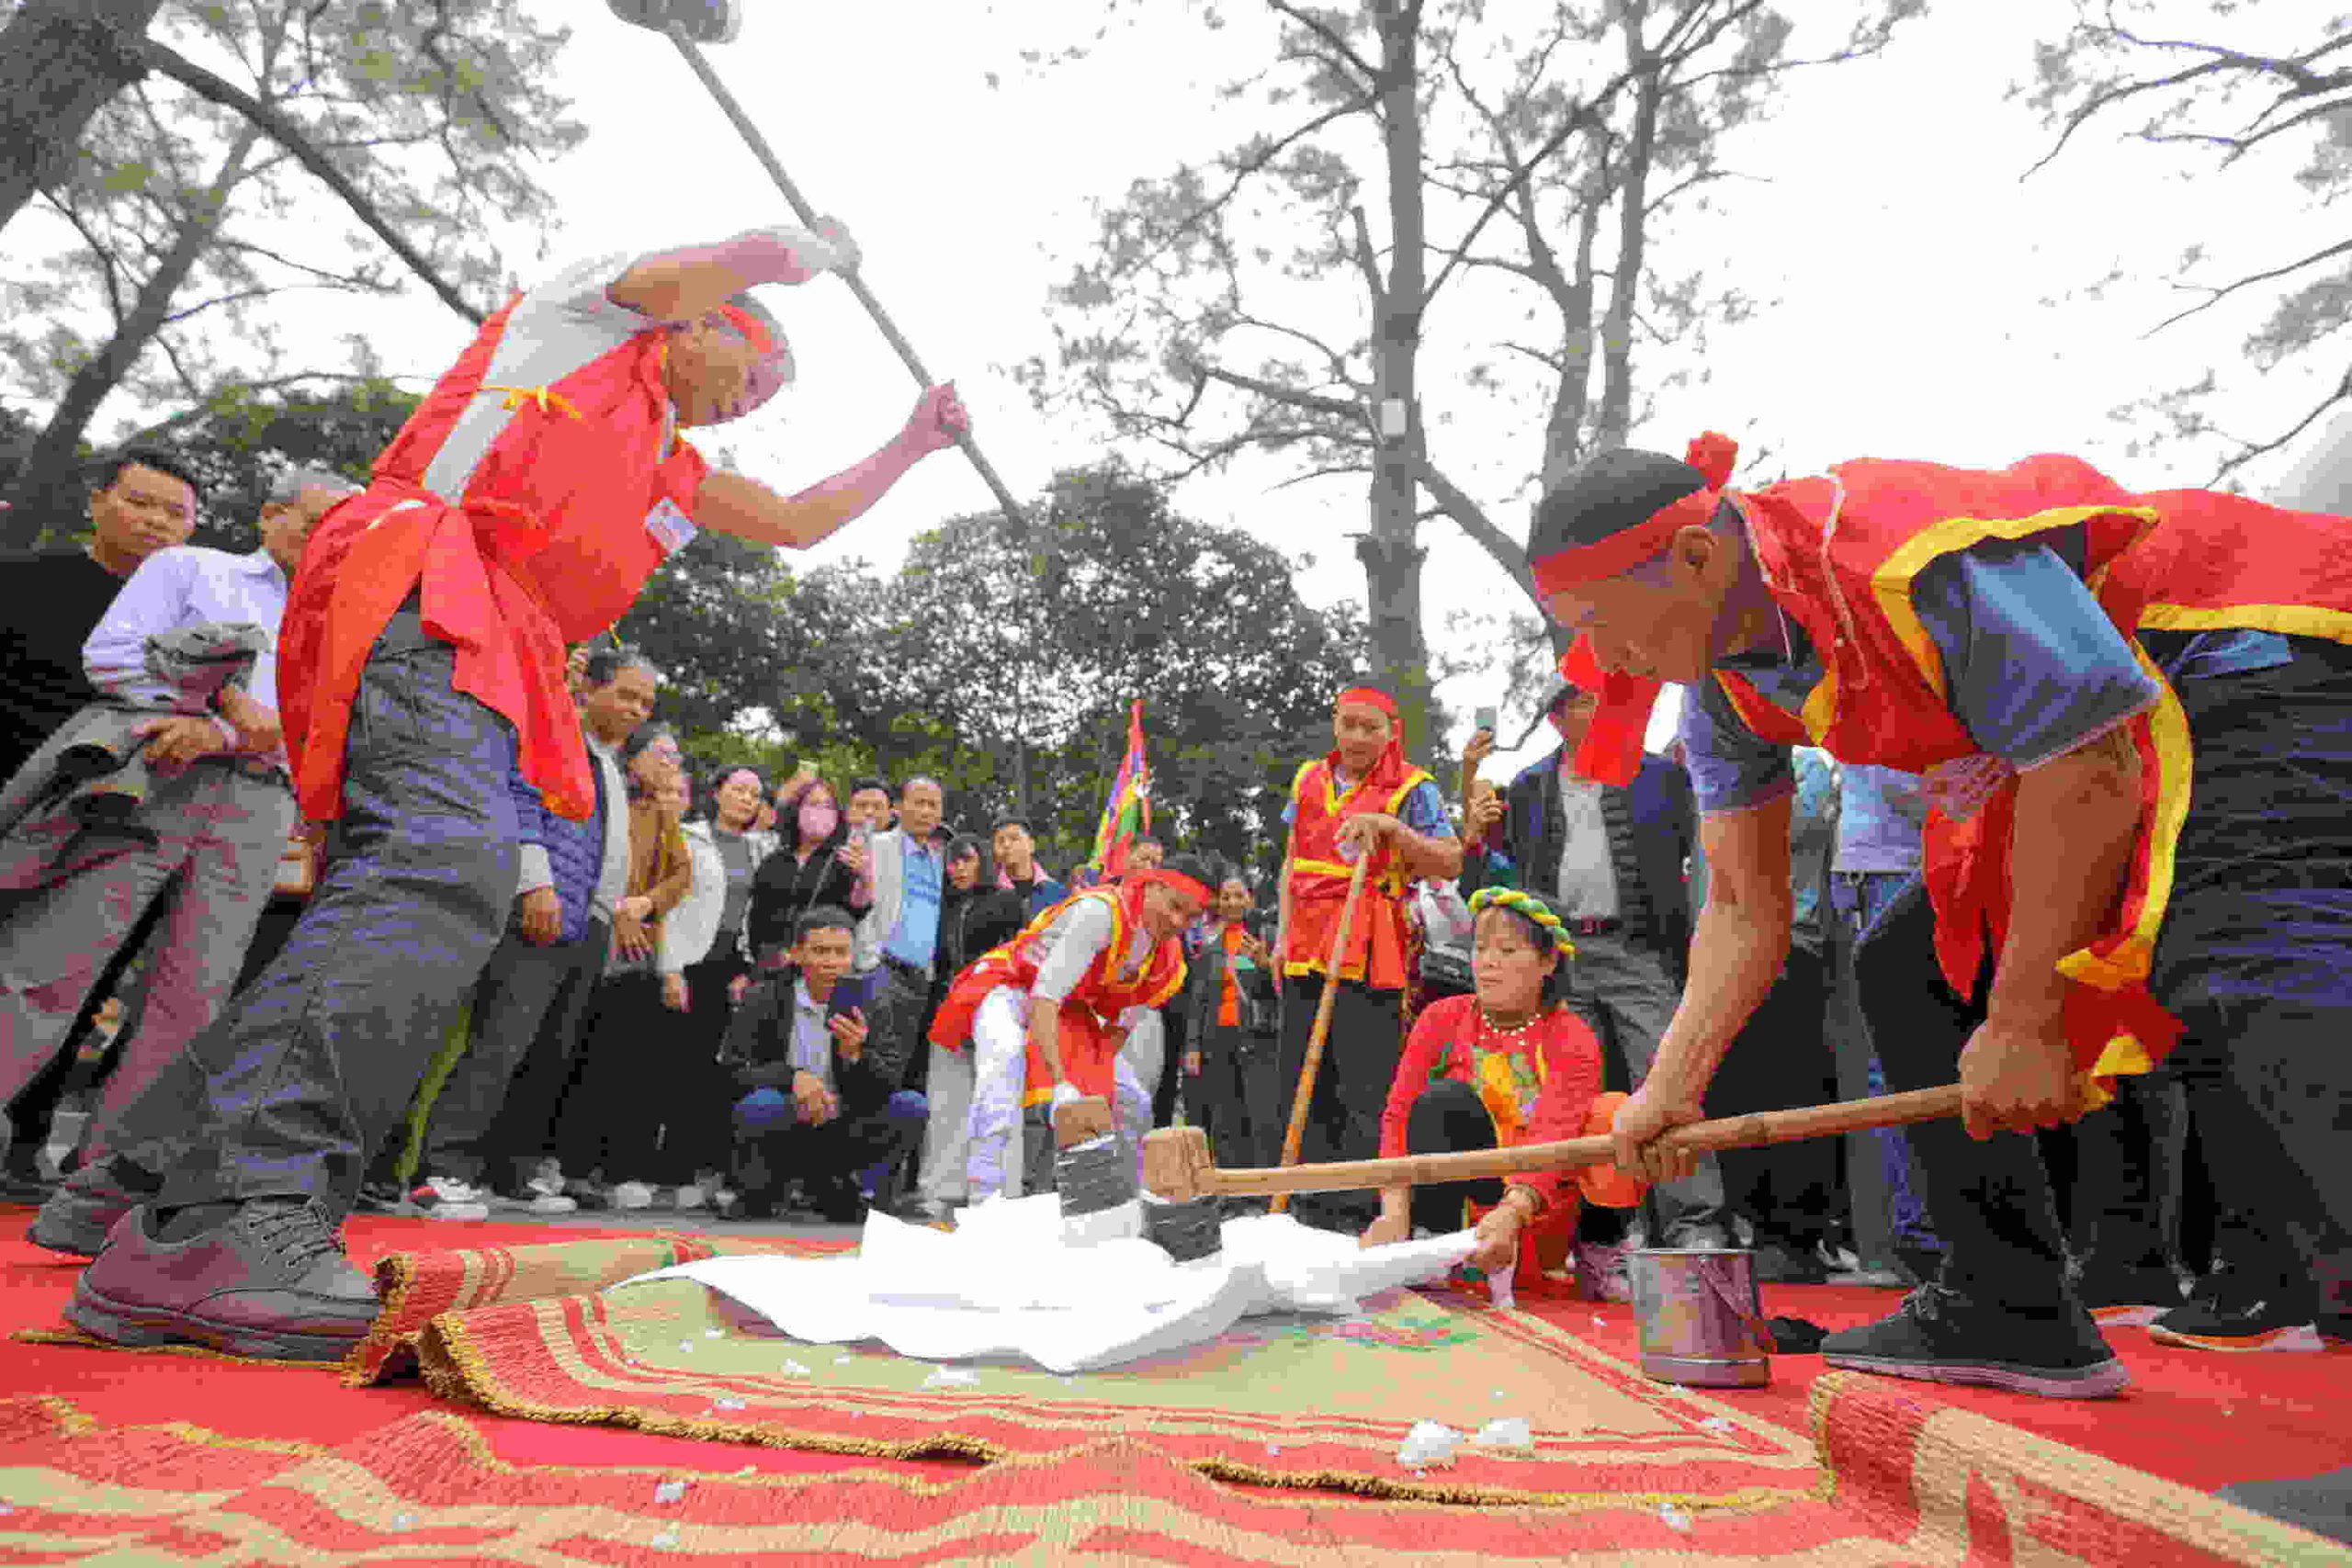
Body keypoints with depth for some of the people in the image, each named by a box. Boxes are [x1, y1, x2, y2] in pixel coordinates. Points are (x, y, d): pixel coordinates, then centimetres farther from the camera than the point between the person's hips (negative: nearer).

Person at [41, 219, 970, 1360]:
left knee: (387, 911, 1)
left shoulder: (671, 469, 36)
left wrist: (911, 447, 38)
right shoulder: (601, 304, 20)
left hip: (488, 652, 9)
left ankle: (156, 1176, 8)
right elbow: (743, 258, 8)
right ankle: (239, 1209, -39)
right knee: (448, 867, -30)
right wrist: (818, 252, 29)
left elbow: (797, 523, 40)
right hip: (425, 592, -9)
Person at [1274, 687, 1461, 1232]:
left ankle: (1359, 1207, 0)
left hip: (1370, 953, -6)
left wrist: (1388, 826, -20)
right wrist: (1284, 934, 13)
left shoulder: (1412, 789, 0)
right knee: (1304, 1079, 9)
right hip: (1308, 946, 6)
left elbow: (1451, 864, -10)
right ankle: (1314, 1201, 20)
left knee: (1365, 1085, -8)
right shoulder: (1309, 779, 15)